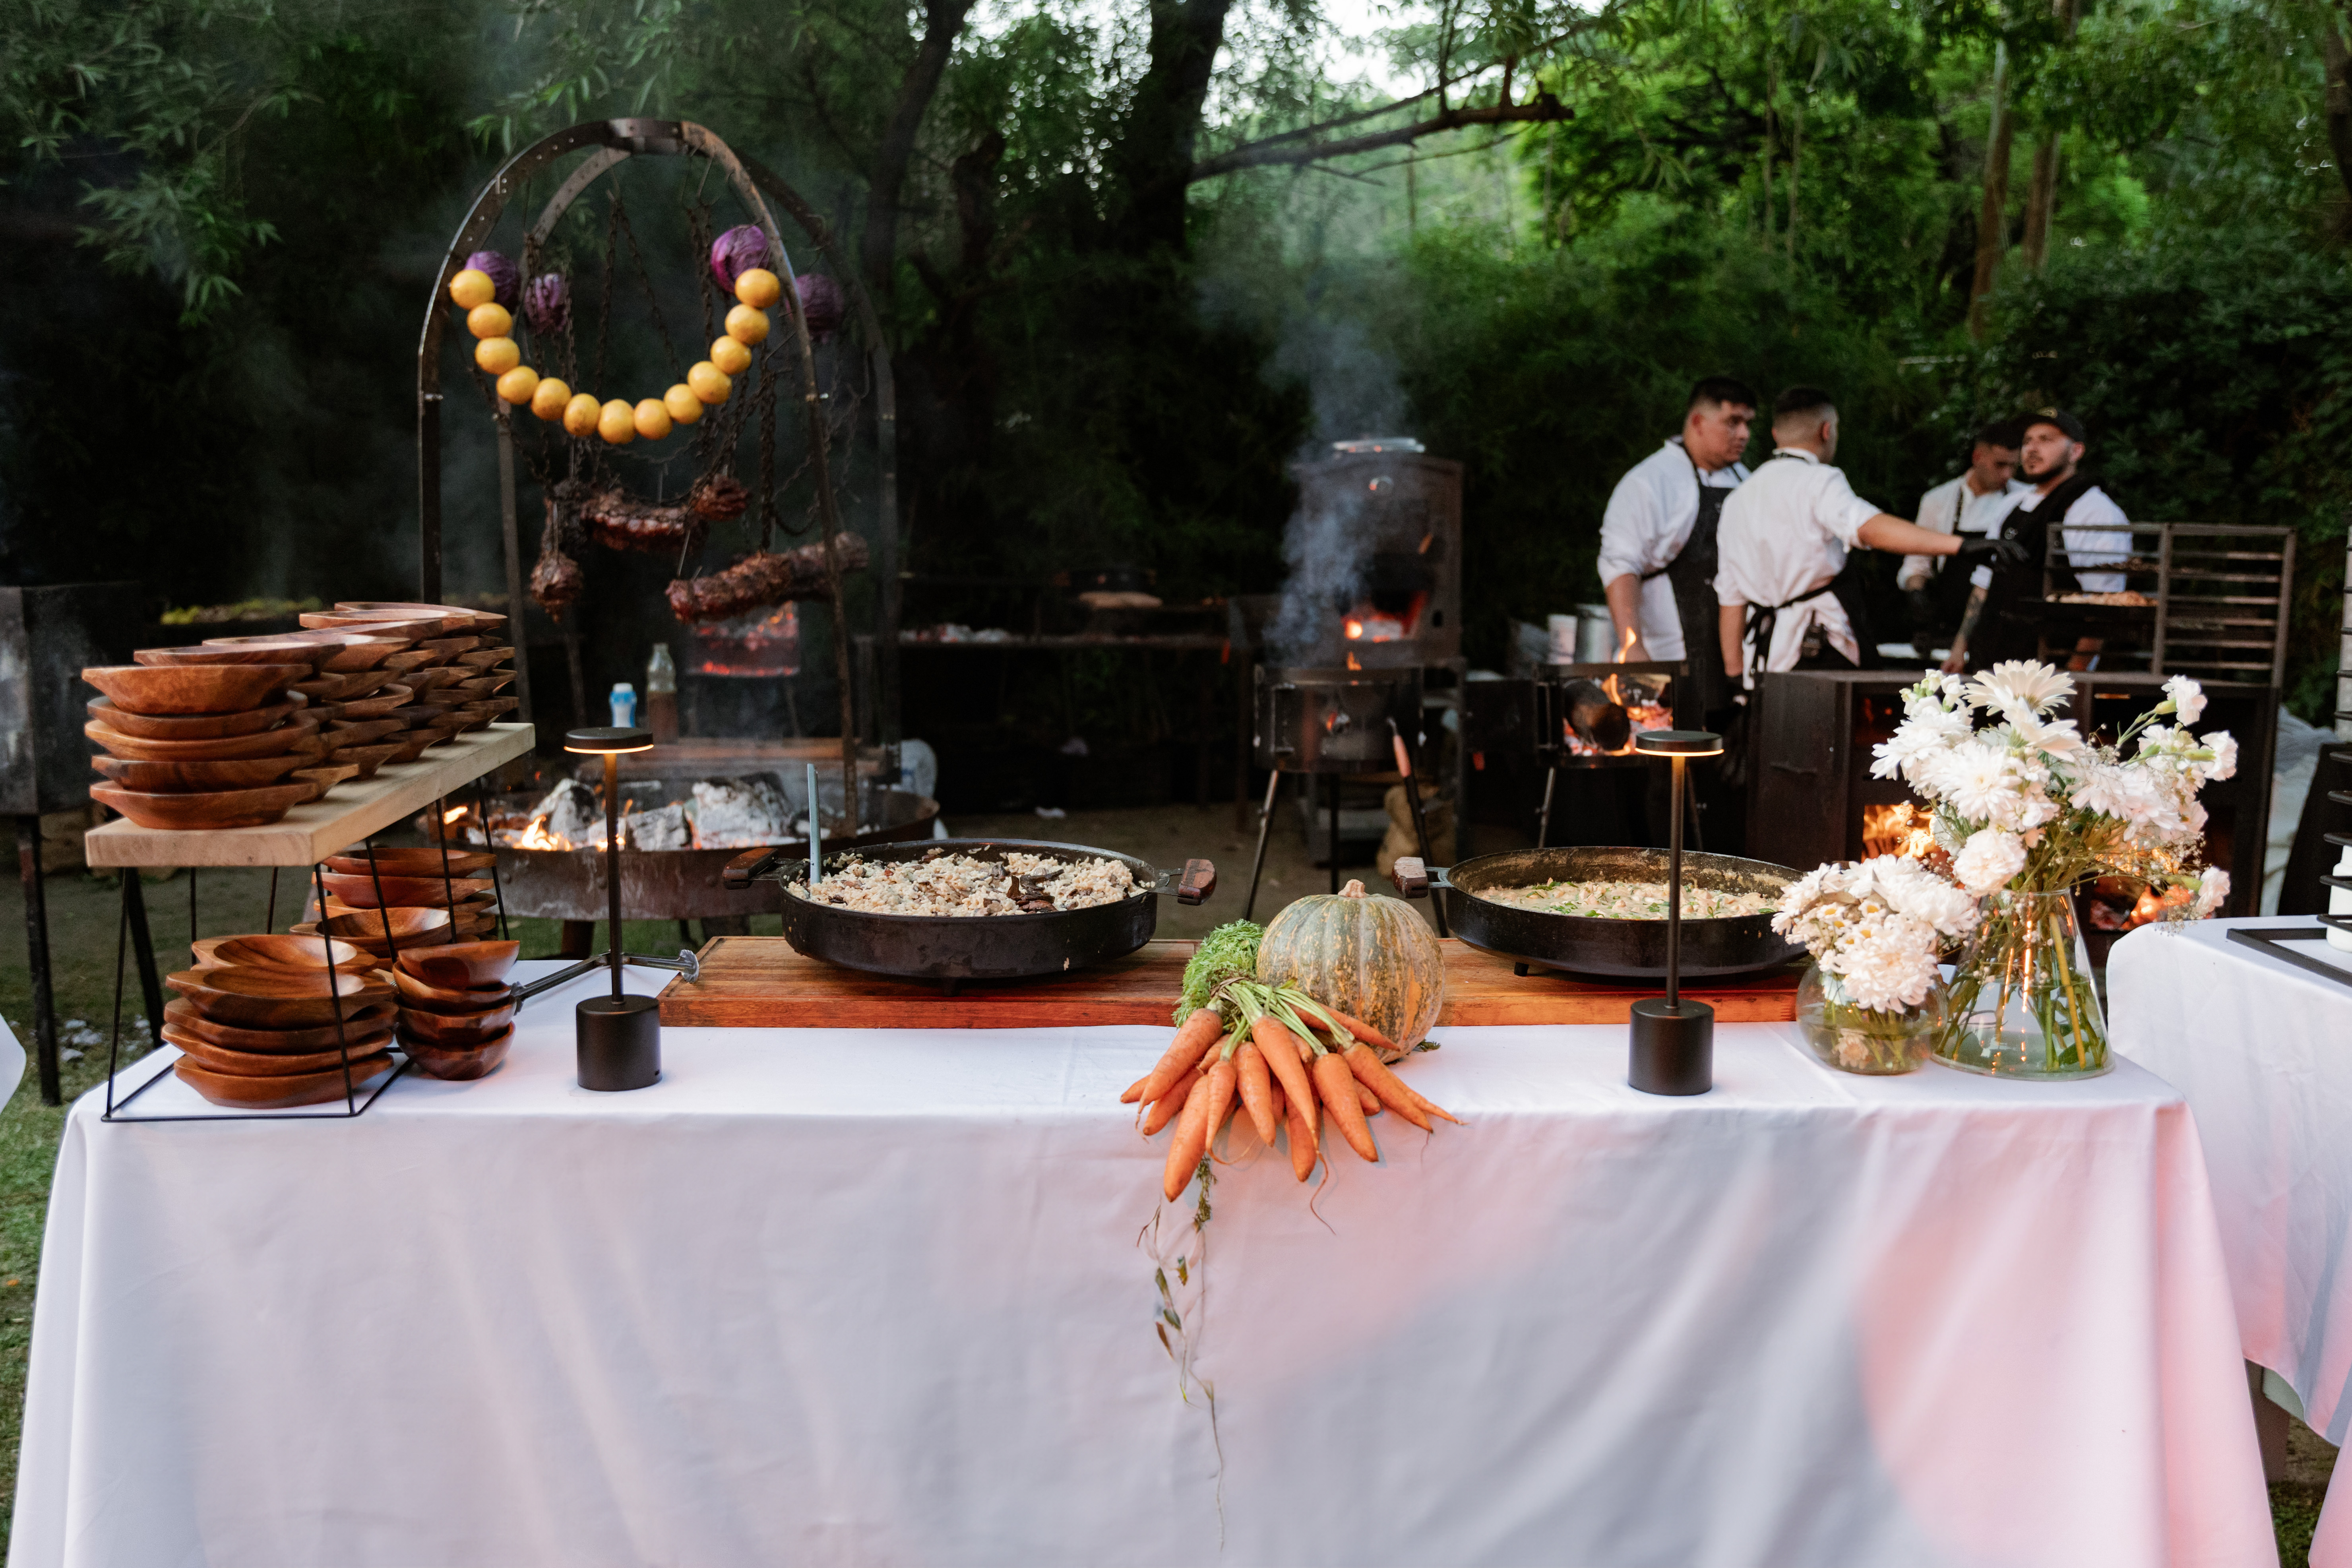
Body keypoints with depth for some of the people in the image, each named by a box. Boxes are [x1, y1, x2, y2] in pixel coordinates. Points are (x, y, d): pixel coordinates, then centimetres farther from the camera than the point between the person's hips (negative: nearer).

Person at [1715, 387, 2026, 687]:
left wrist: (1735, 677, 17)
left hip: (1762, 665, 7)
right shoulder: (1819, 482, -6)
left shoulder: (1738, 498, 16)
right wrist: (1960, 545, -35)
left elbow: (1730, 597, 15)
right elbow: (1869, 527, -27)